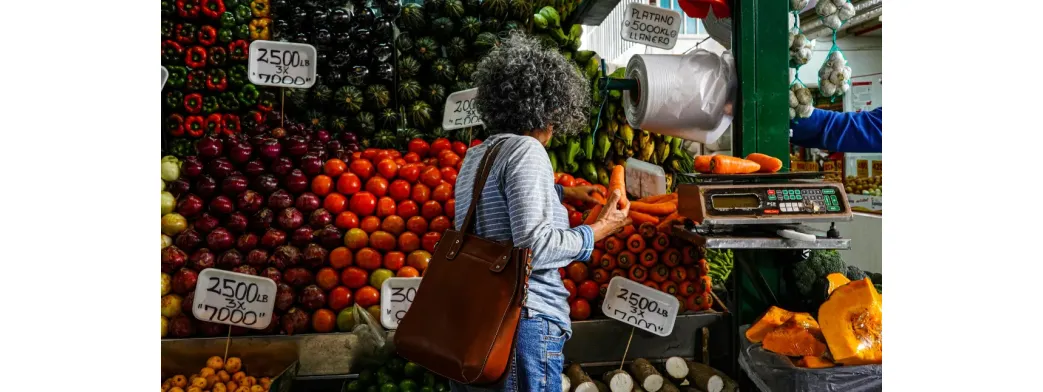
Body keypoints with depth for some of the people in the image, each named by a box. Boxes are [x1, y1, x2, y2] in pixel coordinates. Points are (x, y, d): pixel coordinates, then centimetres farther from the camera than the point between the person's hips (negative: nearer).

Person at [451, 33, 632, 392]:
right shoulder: (526, 150, -13)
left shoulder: (475, 155, 13)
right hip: (522, 322, -9)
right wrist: (598, 230, -8)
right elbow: (535, 247, -21)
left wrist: (563, 192, 37)